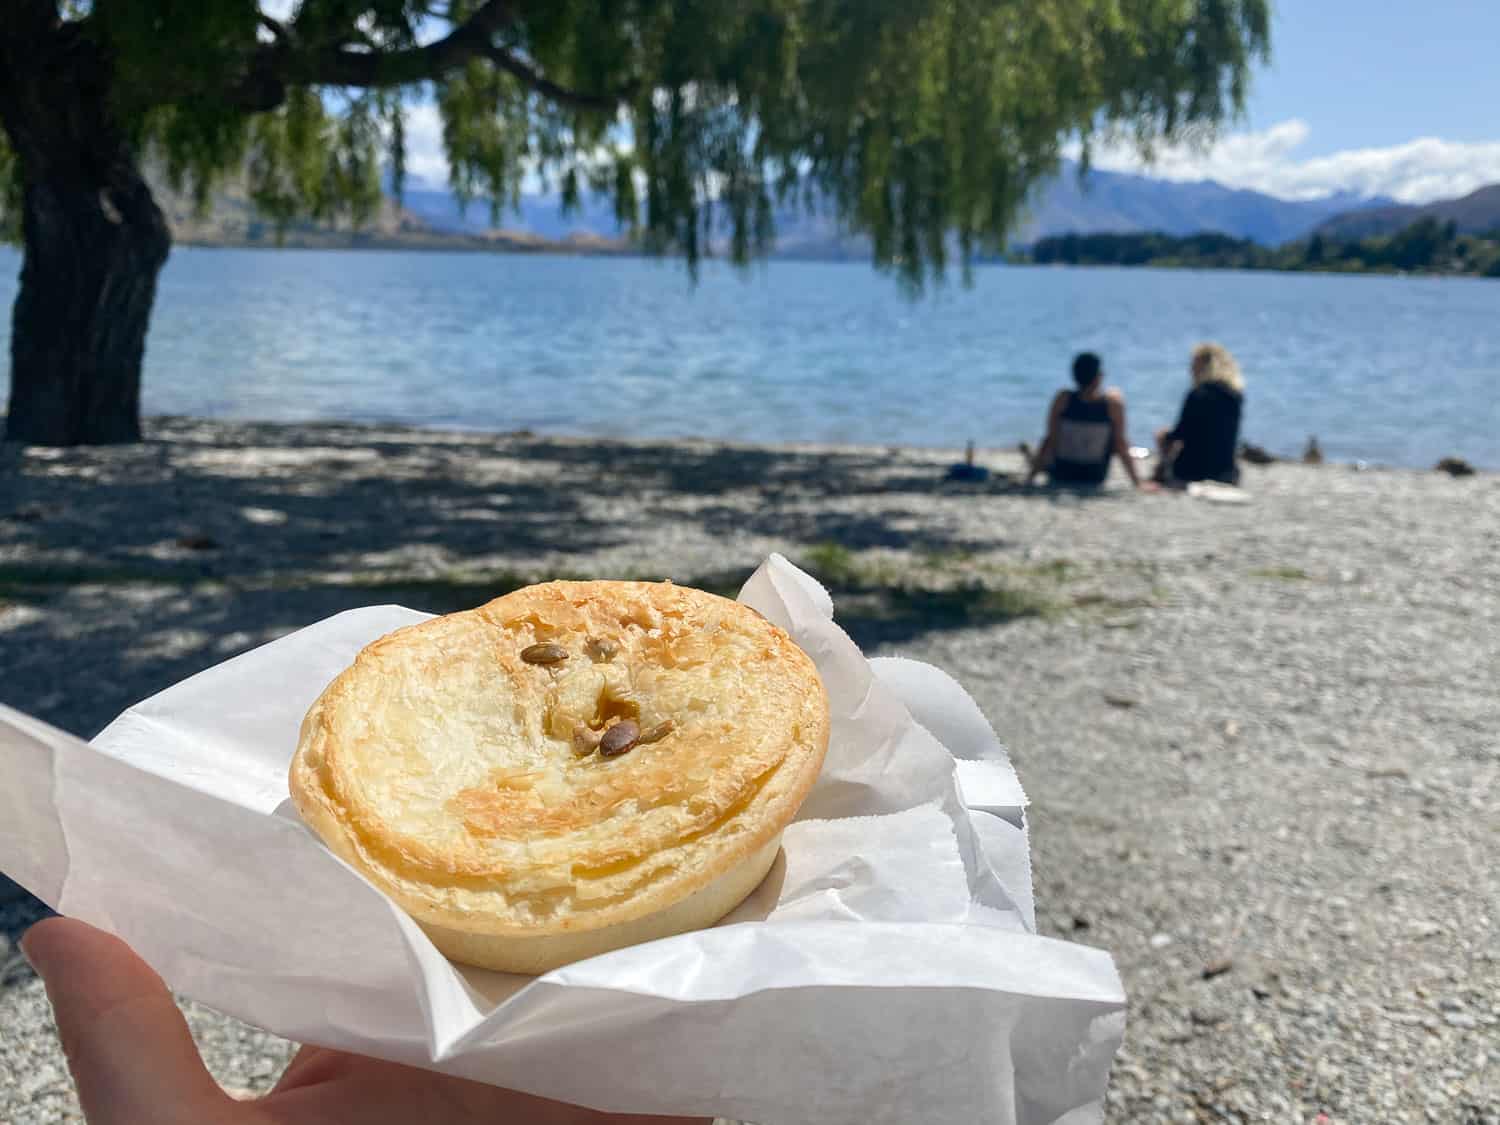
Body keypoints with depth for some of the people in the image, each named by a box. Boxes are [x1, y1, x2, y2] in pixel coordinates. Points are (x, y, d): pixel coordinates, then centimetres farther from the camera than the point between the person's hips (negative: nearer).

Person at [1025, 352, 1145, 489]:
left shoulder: (1063, 399, -17)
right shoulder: (1113, 402, -19)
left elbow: (1051, 440, -13)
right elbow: (1120, 444, -15)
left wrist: (1030, 477, -6)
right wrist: (1138, 483, -7)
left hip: (1059, 477, 1)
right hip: (1095, 480, 0)